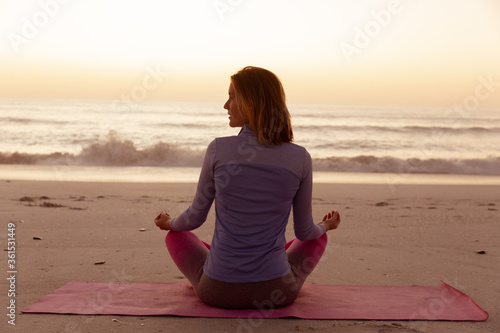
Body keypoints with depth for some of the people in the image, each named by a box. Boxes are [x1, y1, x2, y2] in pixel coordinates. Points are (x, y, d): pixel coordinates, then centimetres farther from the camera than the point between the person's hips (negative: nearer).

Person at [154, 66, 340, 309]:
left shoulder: (218, 149, -12)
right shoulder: (300, 158, -9)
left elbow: (195, 217, 1)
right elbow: (304, 231, 3)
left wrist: (169, 223, 25)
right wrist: (325, 226, 28)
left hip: (217, 290, 0)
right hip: (277, 290, 1)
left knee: (176, 235, 32)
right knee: (318, 238, 32)